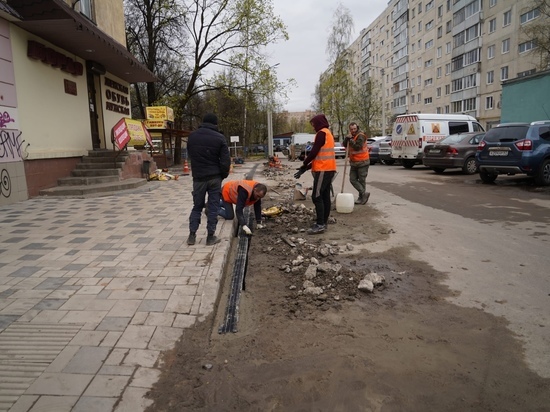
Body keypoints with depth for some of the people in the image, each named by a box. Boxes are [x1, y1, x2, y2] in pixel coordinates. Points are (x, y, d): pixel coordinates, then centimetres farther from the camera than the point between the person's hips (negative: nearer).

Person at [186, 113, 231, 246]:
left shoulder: (192, 136, 3)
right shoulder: (219, 138, -8)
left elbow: (190, 155, 12)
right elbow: (225, 160, -9)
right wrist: (223, 175, 5)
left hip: (198, 177, 2)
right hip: (214, 177, -2)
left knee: (197, 206, 13)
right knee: (213, 207, 4)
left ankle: (192, 235, 10)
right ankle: (211, 237, 7)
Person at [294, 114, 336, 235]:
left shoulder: (321, 133, -10)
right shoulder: (327, 133, 21)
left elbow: (314, 152, -15)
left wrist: (304, 164, 2)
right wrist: (306, 168, 14)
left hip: (323, 169, -10)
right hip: (329, 169, 10)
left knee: (316, 196, -9)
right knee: (325, 196, 9)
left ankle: (320, 225, -10)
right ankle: (323, 222, 13)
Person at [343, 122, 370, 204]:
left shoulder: (361, 136, -14)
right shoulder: (351, 136, 11)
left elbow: (357, 147, -25)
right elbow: (345, 145, 3)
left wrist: (350, 140, -20)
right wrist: (347, 138, -14)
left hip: (362, 162, -8)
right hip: (353, 162, 8)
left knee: (361, 180, 0)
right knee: (352, 179, 2)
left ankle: (361, 197, 9)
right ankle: (364, 193, 5)